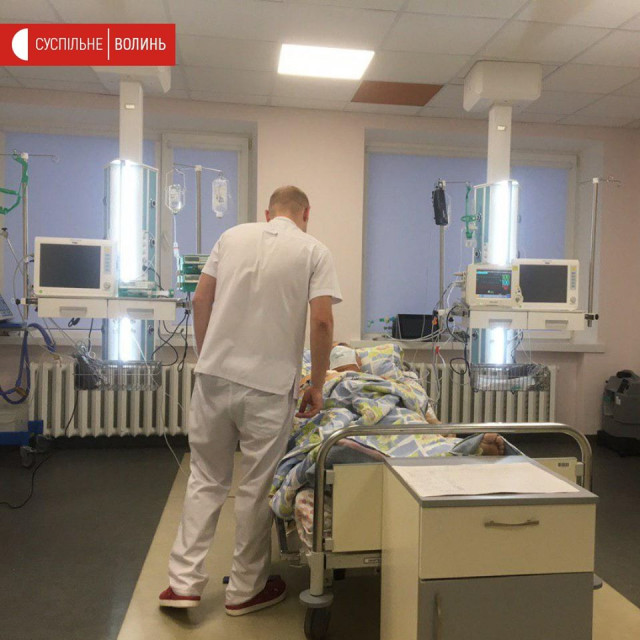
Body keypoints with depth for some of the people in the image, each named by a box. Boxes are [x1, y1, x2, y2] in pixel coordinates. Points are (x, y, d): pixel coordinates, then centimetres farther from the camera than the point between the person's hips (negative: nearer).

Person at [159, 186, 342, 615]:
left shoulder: (233, 236, 10)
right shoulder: (314, 252, -1)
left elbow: (201, 301, 8)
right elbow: (322, 323, -9)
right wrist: (317, 386, 1)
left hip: (214, 374, 3)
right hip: (269, 385, -3)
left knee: (206, 479, 16)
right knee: (257, 487, 9)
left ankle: (185, 582, 19)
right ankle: (246, 590, 23)